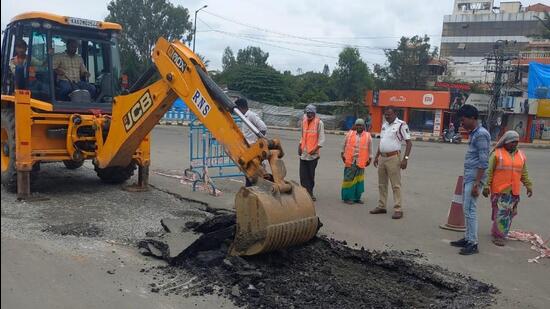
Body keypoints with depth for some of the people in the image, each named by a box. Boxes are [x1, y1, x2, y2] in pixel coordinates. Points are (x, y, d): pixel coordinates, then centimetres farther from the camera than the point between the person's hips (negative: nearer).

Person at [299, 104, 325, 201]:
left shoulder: (319, 123, -6)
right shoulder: (304, 121, 10)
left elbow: (321, 138, -7)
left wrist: (315, 149, -15)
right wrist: (300, 146, 8)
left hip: (313, 154, -4)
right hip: (303, 153, 4)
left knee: (311, 175, 4)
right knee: (303, 174, -1)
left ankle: (309, 192, 15)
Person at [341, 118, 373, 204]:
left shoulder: (368, 136, 6)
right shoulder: (350, 134, 4)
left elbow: (370, 149, 11)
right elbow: (344, 145, 14)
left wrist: (369, 158, 9)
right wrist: (343, 154, 16)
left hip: (361, 162, 2)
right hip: (350, 161, -1)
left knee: (359, 180, 9)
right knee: (349, 179, 0)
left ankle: (357, 197, 19)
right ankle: (347, 197, 8)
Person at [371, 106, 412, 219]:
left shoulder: (401, 125, -9)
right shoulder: (384, 125, 14)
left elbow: (409, 143, -11)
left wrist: (405, 159, -18)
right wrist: (377, 156, 20)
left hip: (393, 158, -8)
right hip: (382, 157, 8)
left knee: (396, 185, -4)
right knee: (382, 184, 13)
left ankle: (398, 209, 0)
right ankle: (381, 206, 22)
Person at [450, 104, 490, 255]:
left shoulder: (481, 134, -16)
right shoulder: (474, 133, 14)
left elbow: (483, 162, -20)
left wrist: (476, 184, -22)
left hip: (474, 178, -10)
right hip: (468, 177, 10)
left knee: (470, 210, -6)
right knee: (467, 209, 14)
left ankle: (473, 244, 1)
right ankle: (467, 238, 23)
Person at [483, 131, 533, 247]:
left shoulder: (521, 155, 10)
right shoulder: (497, 154, -4)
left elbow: (524, 173, 16)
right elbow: (489, 171, -5)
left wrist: (529, 186, 12)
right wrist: (486, 186, -10)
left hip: (514, 191, 5)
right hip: (499, 190, -4)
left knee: (509, 214, 8)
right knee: (500, 213, -4)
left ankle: (497, 232, 21)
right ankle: (498, 236, 4)